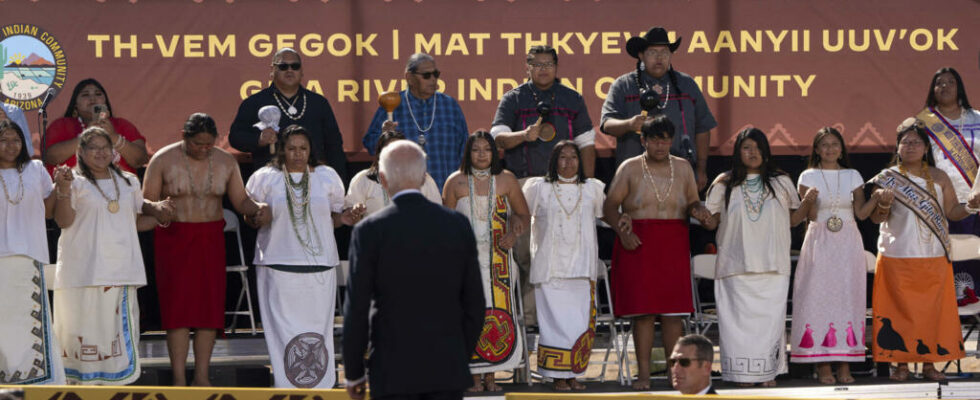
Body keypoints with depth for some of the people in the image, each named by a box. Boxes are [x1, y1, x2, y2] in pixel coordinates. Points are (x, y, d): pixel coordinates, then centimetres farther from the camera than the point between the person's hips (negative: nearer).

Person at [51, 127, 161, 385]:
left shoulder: (128, 182, 18)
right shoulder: (75, 182, 2)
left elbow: (138, 221, 24)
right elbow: (63, 221, -7)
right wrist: (63, 189, -19)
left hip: (120, 266, 4)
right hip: (84, 272, -4)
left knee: (120, 328, 0)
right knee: (85, 324, -6)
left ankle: (118, 382, 3)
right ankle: (81, 384, -2)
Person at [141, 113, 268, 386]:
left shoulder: (225, 162, 5)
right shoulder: (163, 160, -4)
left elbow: (240, 201, 7)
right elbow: (147, 201, -3)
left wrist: (257, 208, -14)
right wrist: (158, 212, -25)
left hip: (211, 238, 3)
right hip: (174, 238, -3)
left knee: (210, 306, 0)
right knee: (178, 306, -7)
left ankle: (202, 377, 7)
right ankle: (179, 379, -4)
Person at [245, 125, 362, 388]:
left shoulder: (327, 177, 11)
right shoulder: (265, 178, 6)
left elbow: (334, 217, 17)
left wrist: (344, 218, -5)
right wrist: (259, 218, -12)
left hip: (319, 266, 1)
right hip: (279, 265, -1)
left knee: (317, 326, 0)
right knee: (283, 327, -5)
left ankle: (319, 383, 7)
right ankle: (288, 384, 0)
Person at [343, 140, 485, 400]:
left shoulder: (370, 231, -8)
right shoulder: (458, 225, 2)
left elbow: (356, 309, -5)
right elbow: (474, 304, 7)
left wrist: (353, 373, 4)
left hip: (394, 372, -3)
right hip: (449, 370, 3)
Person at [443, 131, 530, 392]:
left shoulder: (506, 180, 6)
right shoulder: (456, 182, 3)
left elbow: (523, 215, 13)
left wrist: (514, 234, -7)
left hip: (497, 259, 1)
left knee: (498, 312, -4)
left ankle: (490, 375, 5)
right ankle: (475, 377, 1)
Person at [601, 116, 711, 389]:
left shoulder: (683, 167, 12)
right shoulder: (630, 169, 4)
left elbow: (693, 201, 18)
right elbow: (609, 206, 2)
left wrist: (697, 210, -6)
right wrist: (621, 230, -15)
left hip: (673, 244, 2)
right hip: (638, 244, -2)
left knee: (673, 310, -3)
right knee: (642, 310, -5)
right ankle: (643, 373, 1)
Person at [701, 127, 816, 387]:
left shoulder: (781, 182, 14)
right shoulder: (725, 185, 10)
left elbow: (793, 220, 15)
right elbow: (712, 221, 9)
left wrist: (807, 202, -2)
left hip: (772, 266, 1)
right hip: (737, 265, -1)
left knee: (770, 316, -5)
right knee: (739, 317, -6)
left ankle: (768, 373, 1)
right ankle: (742, 375, -2)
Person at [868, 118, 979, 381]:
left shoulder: (939, 178, 10)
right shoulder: (888, 178, 4)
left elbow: (952, 212, 10)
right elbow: (876, 219, 1)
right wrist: (883, 204, -20)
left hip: (934, 259, 2)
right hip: (897, 258, -2)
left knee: (933, 309, 0)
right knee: (900, 309, -4)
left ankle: (929, 363, 8)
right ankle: (902, 363, 3)